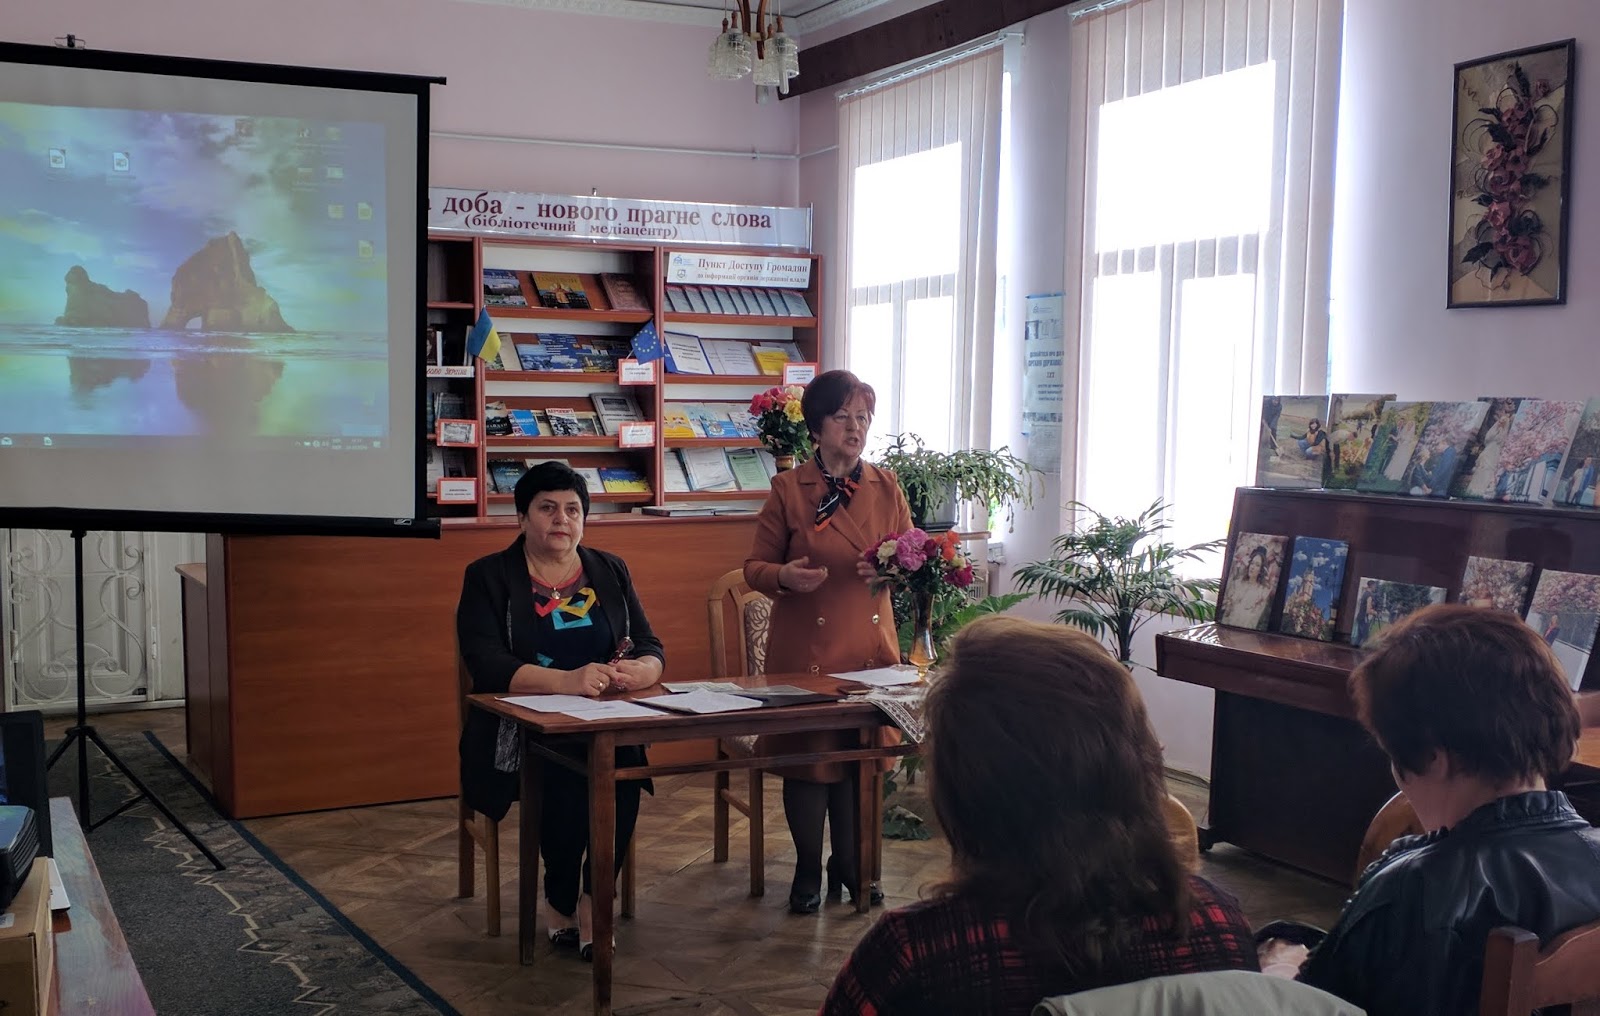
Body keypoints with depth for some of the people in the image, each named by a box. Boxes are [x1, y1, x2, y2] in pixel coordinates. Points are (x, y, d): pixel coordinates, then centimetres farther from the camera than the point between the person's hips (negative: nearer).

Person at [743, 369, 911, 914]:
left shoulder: (887, 486, 8)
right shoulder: (788, 489, -1)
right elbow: (755, 566, 1)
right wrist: (785, 576, -21)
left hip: (870, 644, 3)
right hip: (805, 646, -3)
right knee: (807, 753, 1)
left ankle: (850, 864, 24)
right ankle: (808, 871, 16)